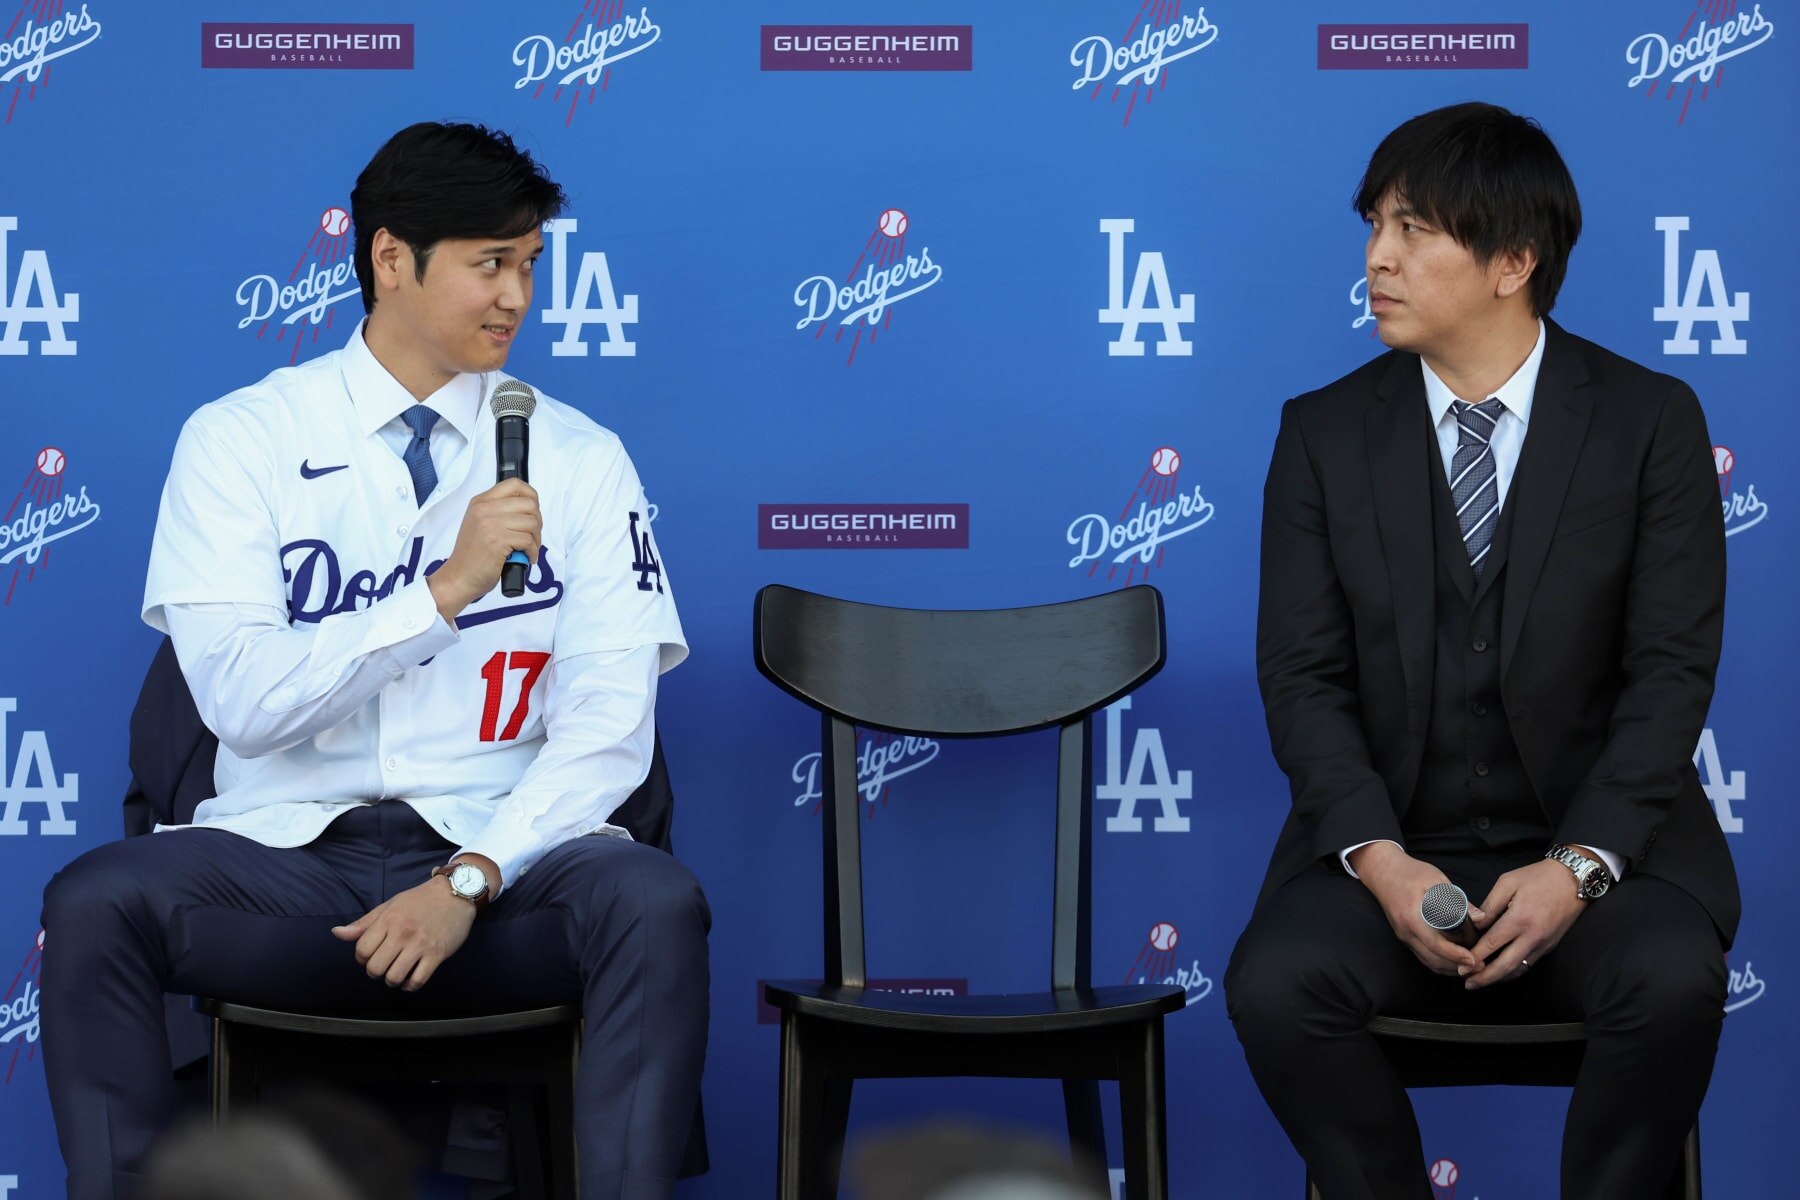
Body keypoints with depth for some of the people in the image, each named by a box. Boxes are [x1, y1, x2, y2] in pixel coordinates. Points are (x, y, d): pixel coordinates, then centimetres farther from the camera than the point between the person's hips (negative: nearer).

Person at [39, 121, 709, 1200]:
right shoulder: (241, 442, 5)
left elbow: (610, 724, 0)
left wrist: (469, 880, -15)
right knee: (95, 903, -30)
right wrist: (446, 589, -17)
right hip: (291, 853, 0)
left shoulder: (579, 458, 9)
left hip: (500, 855, 1)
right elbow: (243, 699, -7)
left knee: (657, 903, -32)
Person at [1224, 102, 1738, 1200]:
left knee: (1673, 981, -33)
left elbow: (1671, 670, -5)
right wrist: (1380, 862, -17)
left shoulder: (1650, 421, 0)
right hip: (1392, 848, 1)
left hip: (1596, 840, -1)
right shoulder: (1324, 434, 4)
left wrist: (1580, 864, -19)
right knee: (1277, 985, -29)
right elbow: (1304, 677, 0)